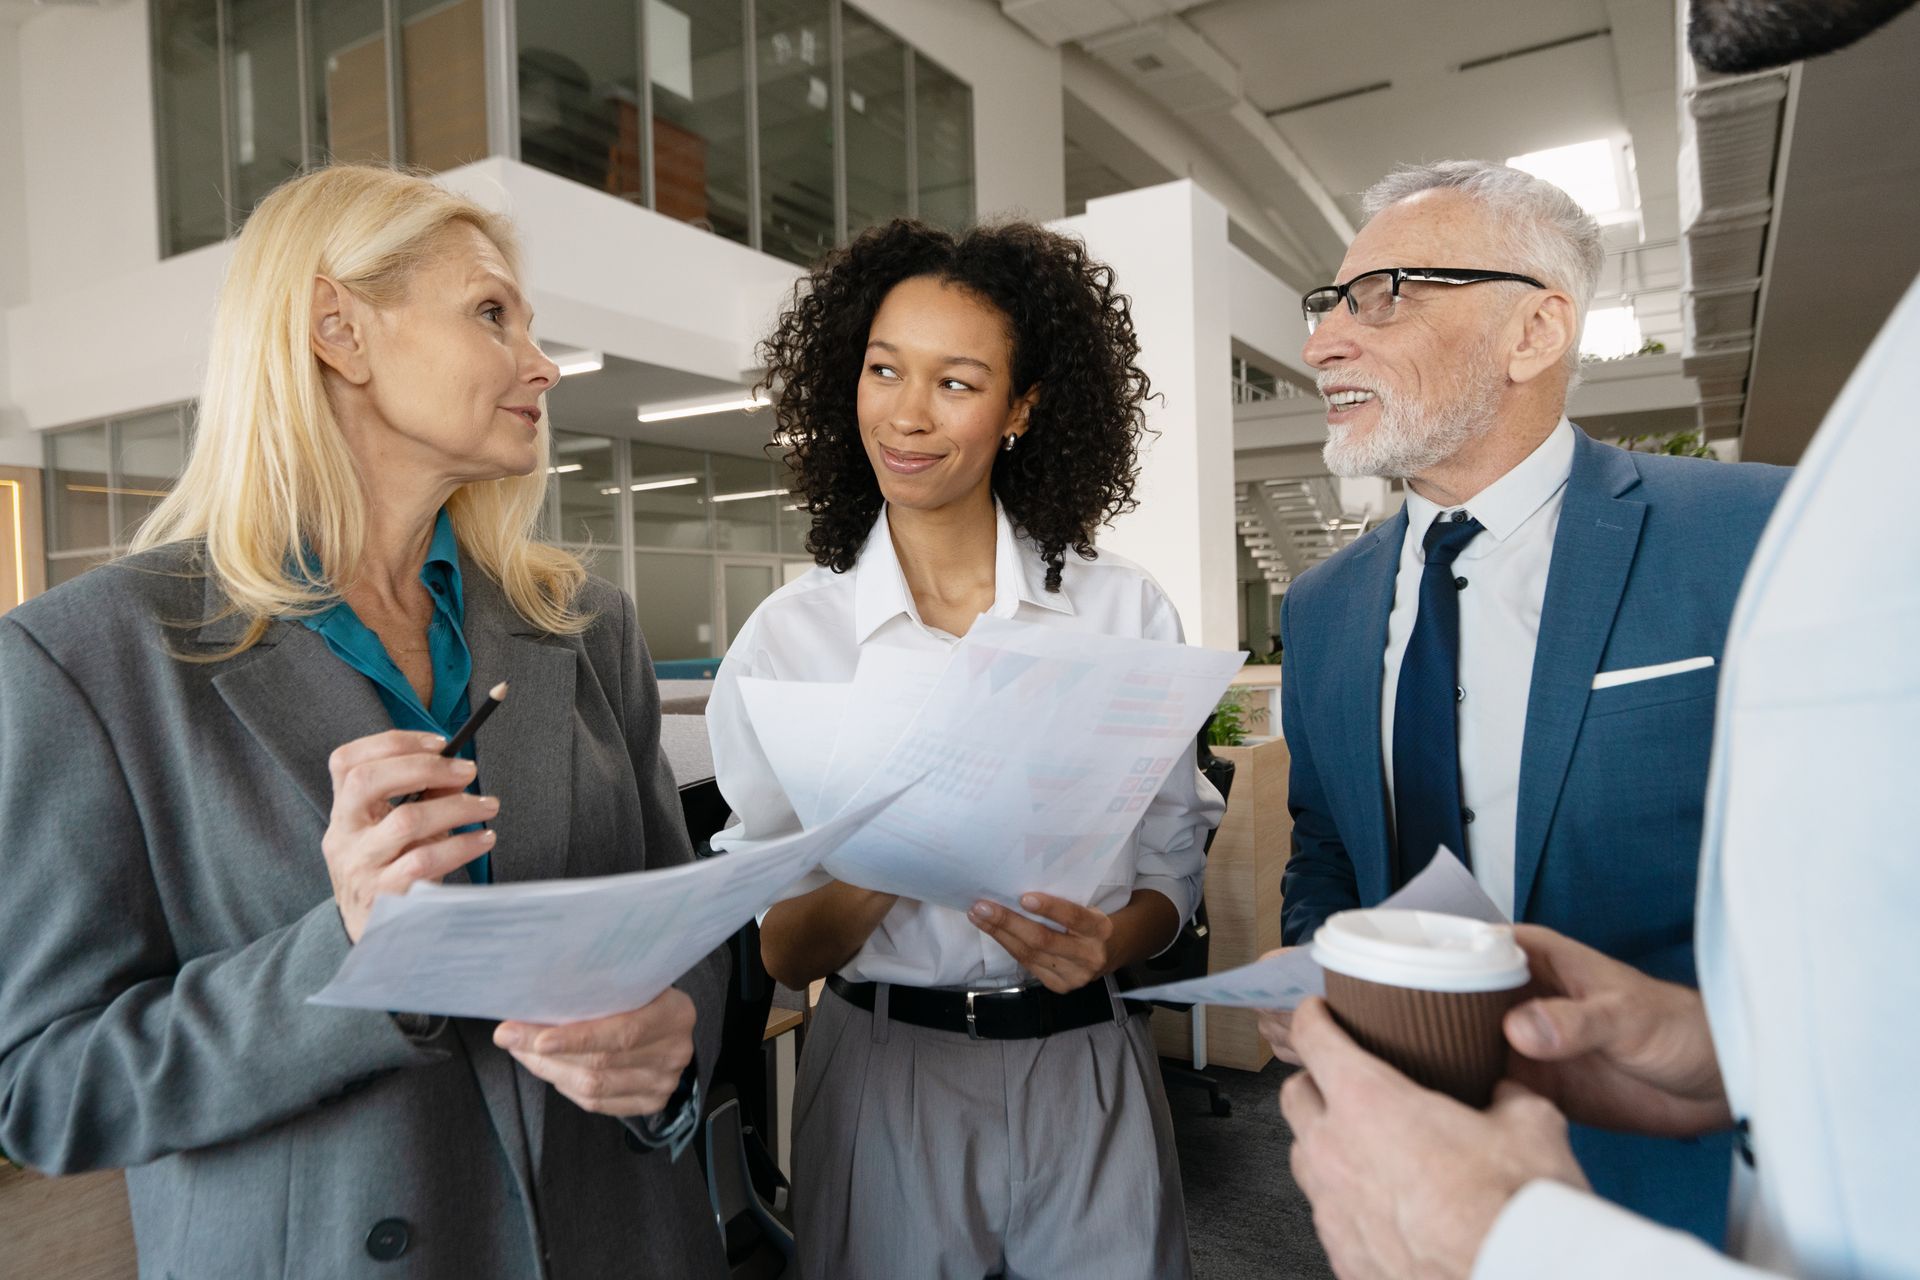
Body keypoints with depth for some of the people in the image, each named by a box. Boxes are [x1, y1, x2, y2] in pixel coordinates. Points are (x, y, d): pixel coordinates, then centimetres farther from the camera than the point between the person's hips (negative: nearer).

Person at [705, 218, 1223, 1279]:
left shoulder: (1127, 612, -4)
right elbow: (779, 951, -7)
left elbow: (1173, 861, 3)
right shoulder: (789, 636, -6)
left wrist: (1108, 942, -18)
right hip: (883, 1078, 0)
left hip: (1086, 1066, 1)